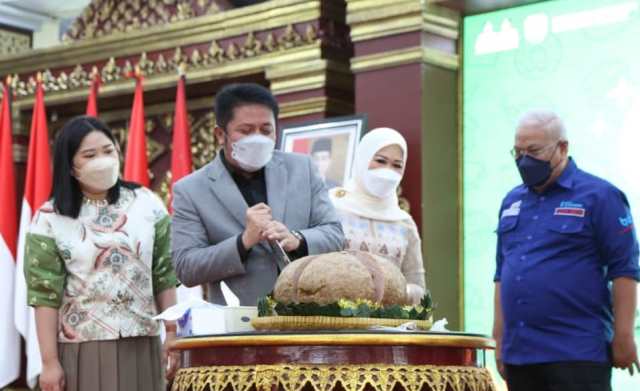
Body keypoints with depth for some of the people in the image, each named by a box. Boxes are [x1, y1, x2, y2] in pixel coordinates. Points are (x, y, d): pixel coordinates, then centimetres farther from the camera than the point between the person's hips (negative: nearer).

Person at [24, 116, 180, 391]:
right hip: (80, 350, -2)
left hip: (141, 347, 2)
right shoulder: (50, 219, -2)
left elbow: (165, 276, 8)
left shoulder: (147, 204, 5)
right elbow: (45, 295, -4)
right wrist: (49, 361, -8)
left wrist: (173, 333, 4)